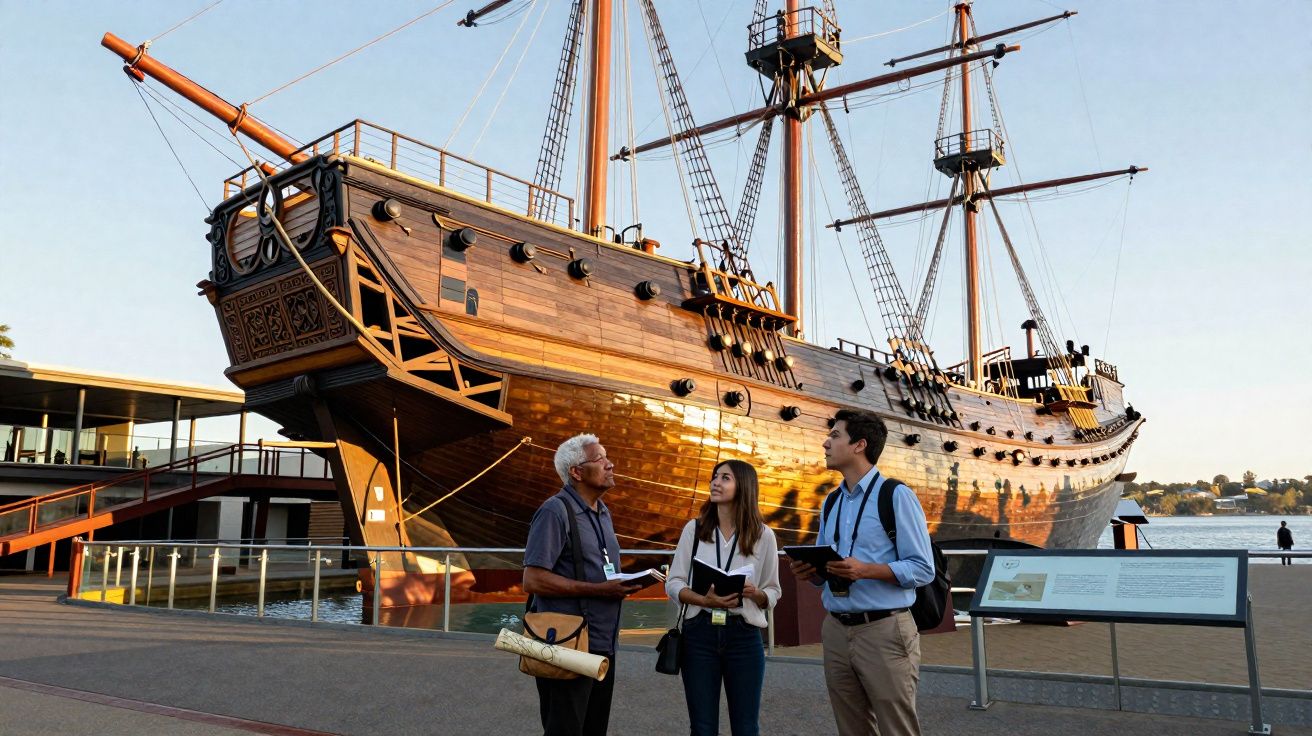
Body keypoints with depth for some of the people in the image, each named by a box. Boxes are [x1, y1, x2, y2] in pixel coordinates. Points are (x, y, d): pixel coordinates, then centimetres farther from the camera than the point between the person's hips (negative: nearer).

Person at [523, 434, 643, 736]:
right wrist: (599, 590, -21)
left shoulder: (603, 512, 14)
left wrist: (623, 584, 3)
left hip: (603, 645, 9)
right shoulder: (555, 512, -14)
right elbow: (533, 580, -20)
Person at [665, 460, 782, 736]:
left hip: (744, 636, -1)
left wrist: (754, 593, -16)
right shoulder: (694, 529, 2)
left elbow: (773, 594, 6)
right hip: (699, 634, 1)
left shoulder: (764, 535, 0)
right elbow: (673, 583, 2)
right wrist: (704, 600, -16)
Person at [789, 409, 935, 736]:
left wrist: (866, 570, -23)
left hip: (885, 631, -6)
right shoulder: (831, 502, 13)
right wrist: (809, 571, -4)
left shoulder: (896, 495, -8)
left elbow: (923, 568, -10)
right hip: (836, 631, 7)